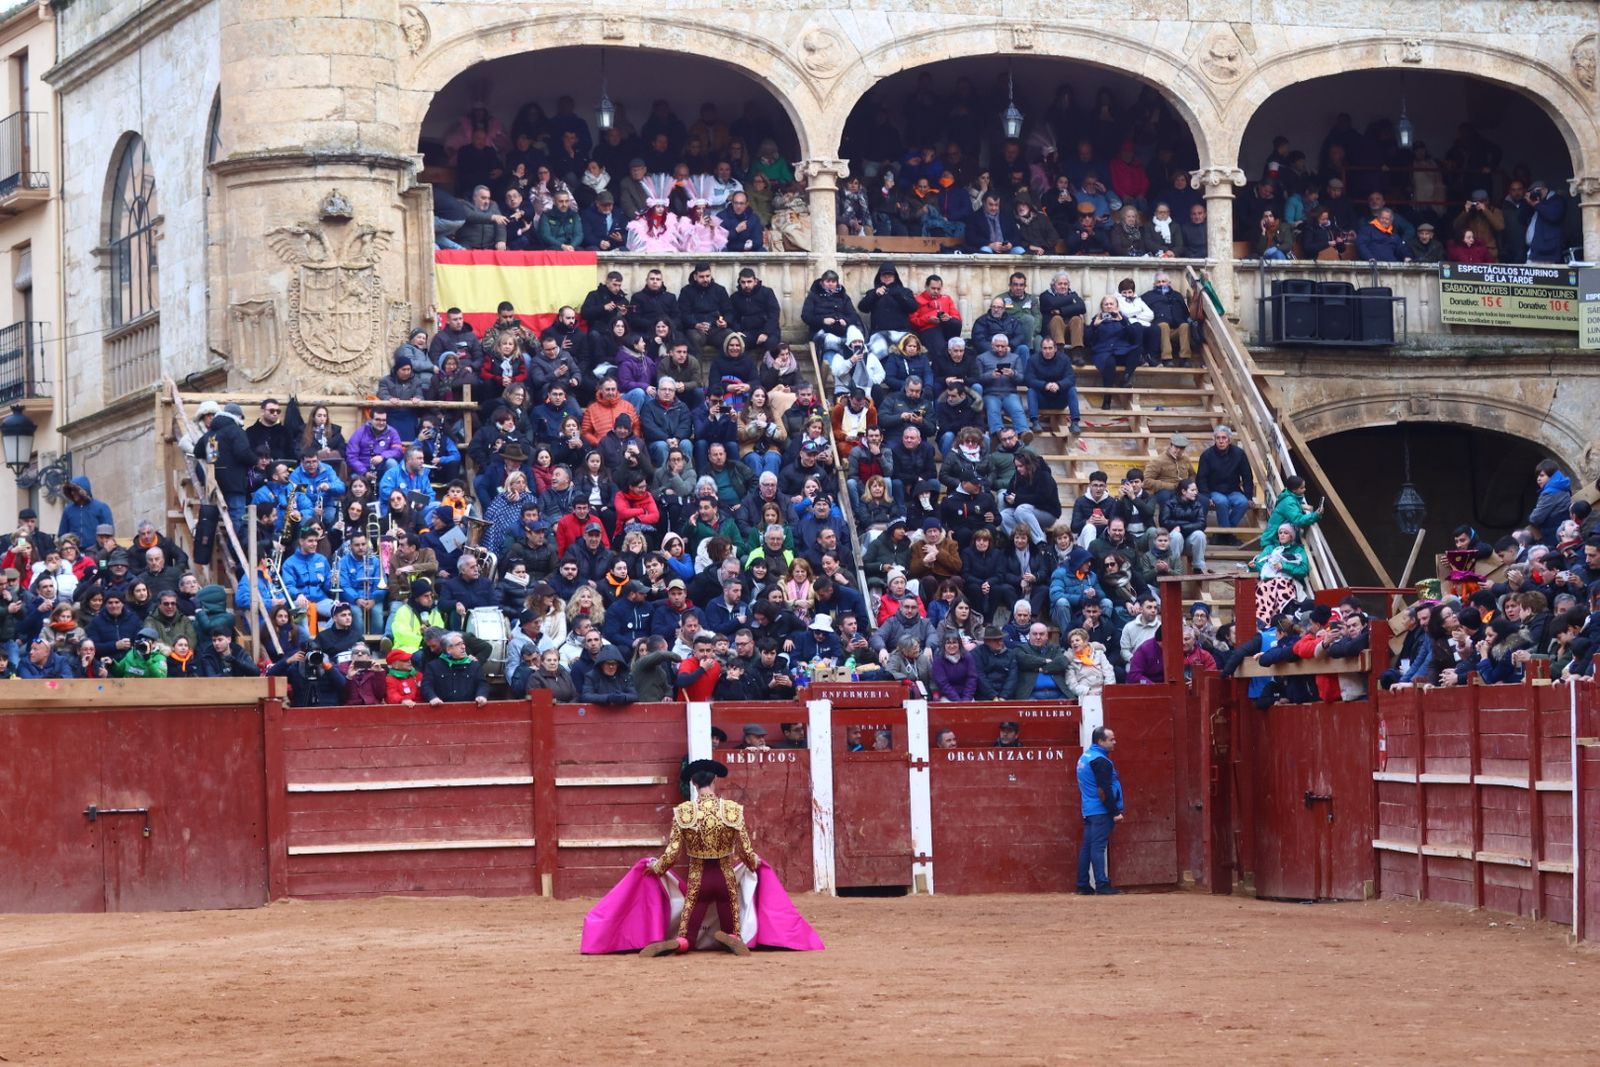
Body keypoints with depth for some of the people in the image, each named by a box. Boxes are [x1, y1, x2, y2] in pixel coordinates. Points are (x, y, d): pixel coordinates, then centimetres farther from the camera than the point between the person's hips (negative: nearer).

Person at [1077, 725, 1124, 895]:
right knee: (1098, 847, -11)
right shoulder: (1100, 761, -14)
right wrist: (1115, 812, -15)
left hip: (1088, 811, 9)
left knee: (1087, 847, 9)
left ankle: (1083, 886, 10)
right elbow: (1104, 790, -19)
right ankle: (1101, 885, -13)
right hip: (1101, 811, -9)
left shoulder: (1084, 758, 15)